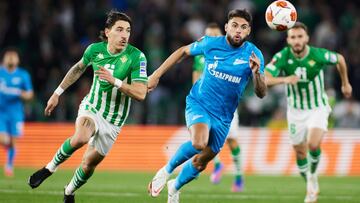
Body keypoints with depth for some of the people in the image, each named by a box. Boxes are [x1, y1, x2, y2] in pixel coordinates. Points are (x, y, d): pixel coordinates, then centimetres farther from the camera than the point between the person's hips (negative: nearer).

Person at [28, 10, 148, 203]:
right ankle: (50, 168, -10)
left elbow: (141, 93, -24)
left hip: (113, 121, 0)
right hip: (91, 108, 0)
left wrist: (114, 81, -36)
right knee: (80, 138, -34)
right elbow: (78, 68, 14)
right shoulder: (95, 49, -9)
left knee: (89, 165, 8)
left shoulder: (137, 57, -19)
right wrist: (58, 93, 17)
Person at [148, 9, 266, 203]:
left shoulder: (253, 54, -10)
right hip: (199, 103, -2)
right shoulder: (211, 43, -9)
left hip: (223, 117, 2)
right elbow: (183, 51, 9)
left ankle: (175, 187, 43)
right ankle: (166, 171, -5)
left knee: (202, 162, 11)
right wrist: (156, 74, 9)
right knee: (199, 144, -32)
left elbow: (261, 93, -14)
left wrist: (256, 73, -34)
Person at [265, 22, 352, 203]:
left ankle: (312, 175, 6)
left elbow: (340, 59, 2)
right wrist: (284, 79, -46)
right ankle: (312, 188, 33)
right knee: (300, 153, 9)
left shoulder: (319, 55, -21)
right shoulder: (282, 57, -20)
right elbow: (263, 80, -29)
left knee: (314, 144, -24)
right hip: (296, 111, 2)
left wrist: (345, 83, 15)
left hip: (318, 108, -2)